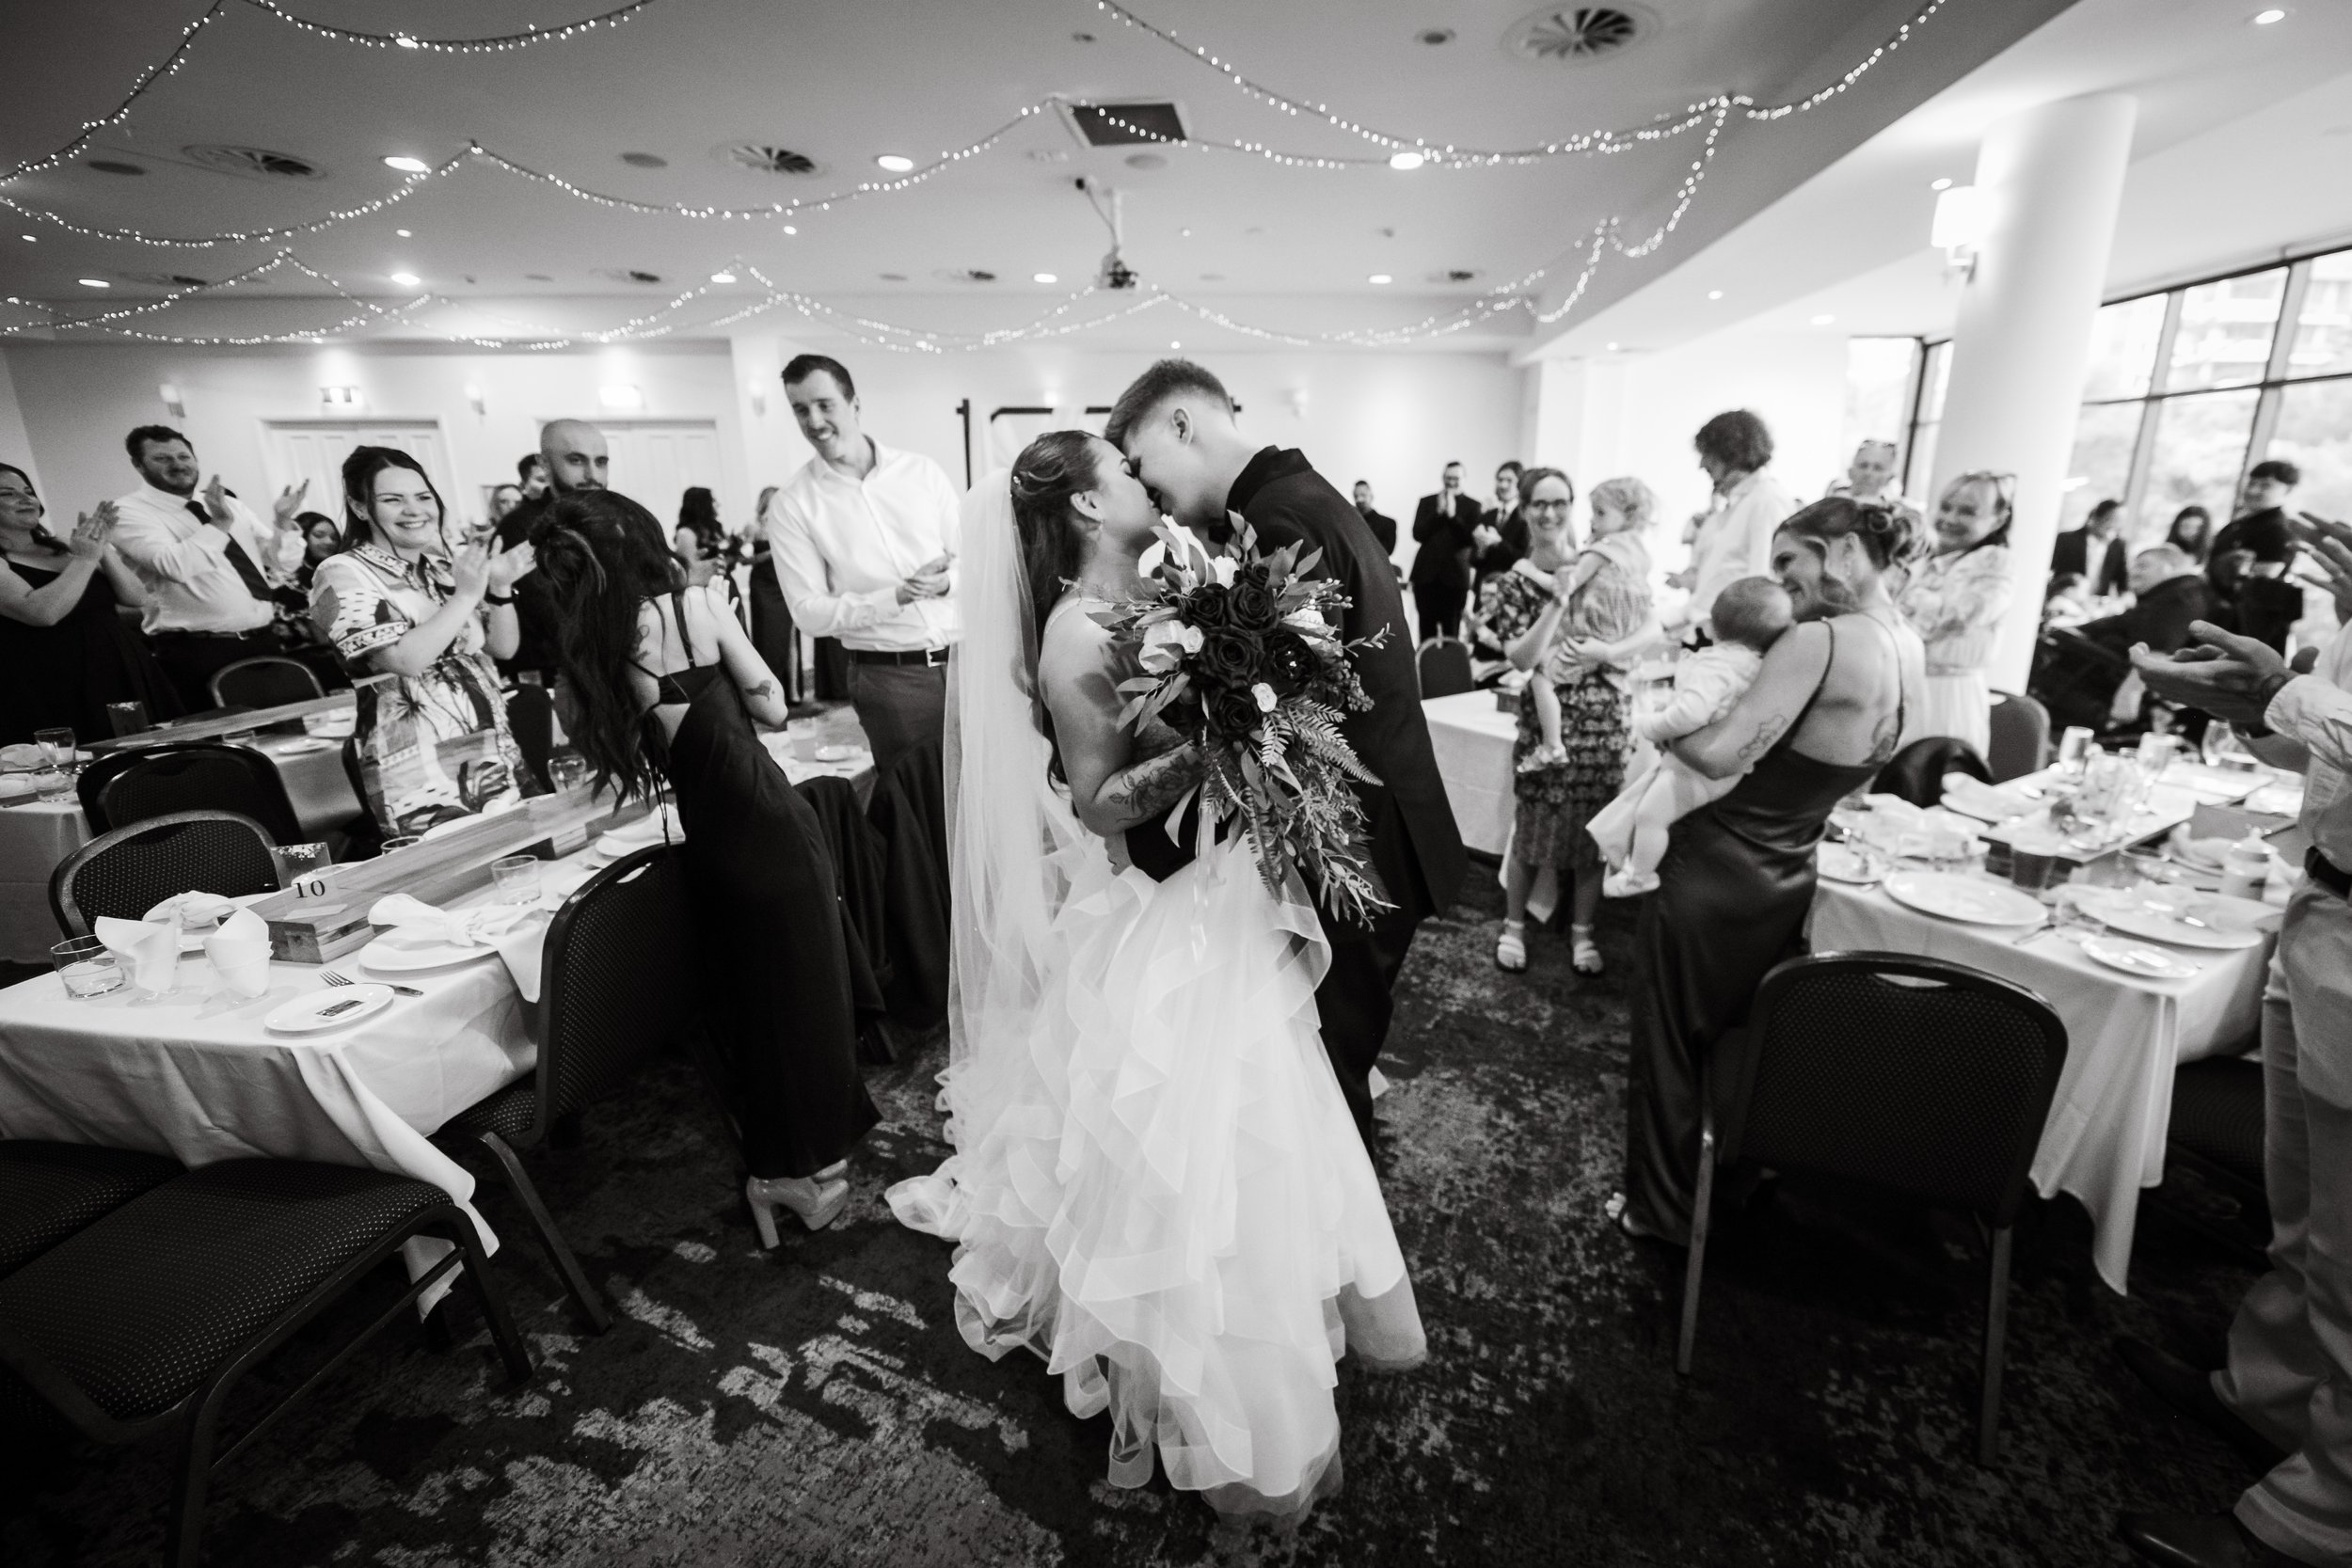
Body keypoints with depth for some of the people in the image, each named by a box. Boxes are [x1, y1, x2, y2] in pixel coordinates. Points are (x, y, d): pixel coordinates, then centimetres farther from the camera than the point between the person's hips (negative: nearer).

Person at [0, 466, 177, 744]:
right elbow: (42, 612, -20)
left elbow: (135, 597, 6)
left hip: (125, 675, 5)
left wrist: (102, 550, -7)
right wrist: (85, 558, -11)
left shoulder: (65, 546, 12)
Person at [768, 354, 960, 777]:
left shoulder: (922, 471, 5)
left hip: (966, 658, 2)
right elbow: (810, 613, -5)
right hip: (888, 675, -2)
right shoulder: (792, 506, 0)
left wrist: (946, 581, -15)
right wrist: (897, 596, -17)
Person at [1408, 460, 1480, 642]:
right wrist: (1438, 512, -11)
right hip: (1426, 574, 2)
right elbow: (1418, 534, 0)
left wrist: (1453, 515, -15)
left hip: (1454, 576, -2)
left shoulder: (1472, 506, 5)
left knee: (1451, 632, -1)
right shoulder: (1426, 502, 10)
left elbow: (1471, 540, -6)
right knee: (1426, 630, 3)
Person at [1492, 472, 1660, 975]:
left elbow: (1653, 627, -2)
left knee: (1594, 826, 8)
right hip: (1545, 713, -1)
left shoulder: (1610, 563, 3)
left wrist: (1605, 651, -16)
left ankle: (1582, 930, 25)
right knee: (1532, 822, 5)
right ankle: (1514, 924, 24)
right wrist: (1558, 600, -21)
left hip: (1602, 711, 2)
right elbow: (1522, 658, -13)